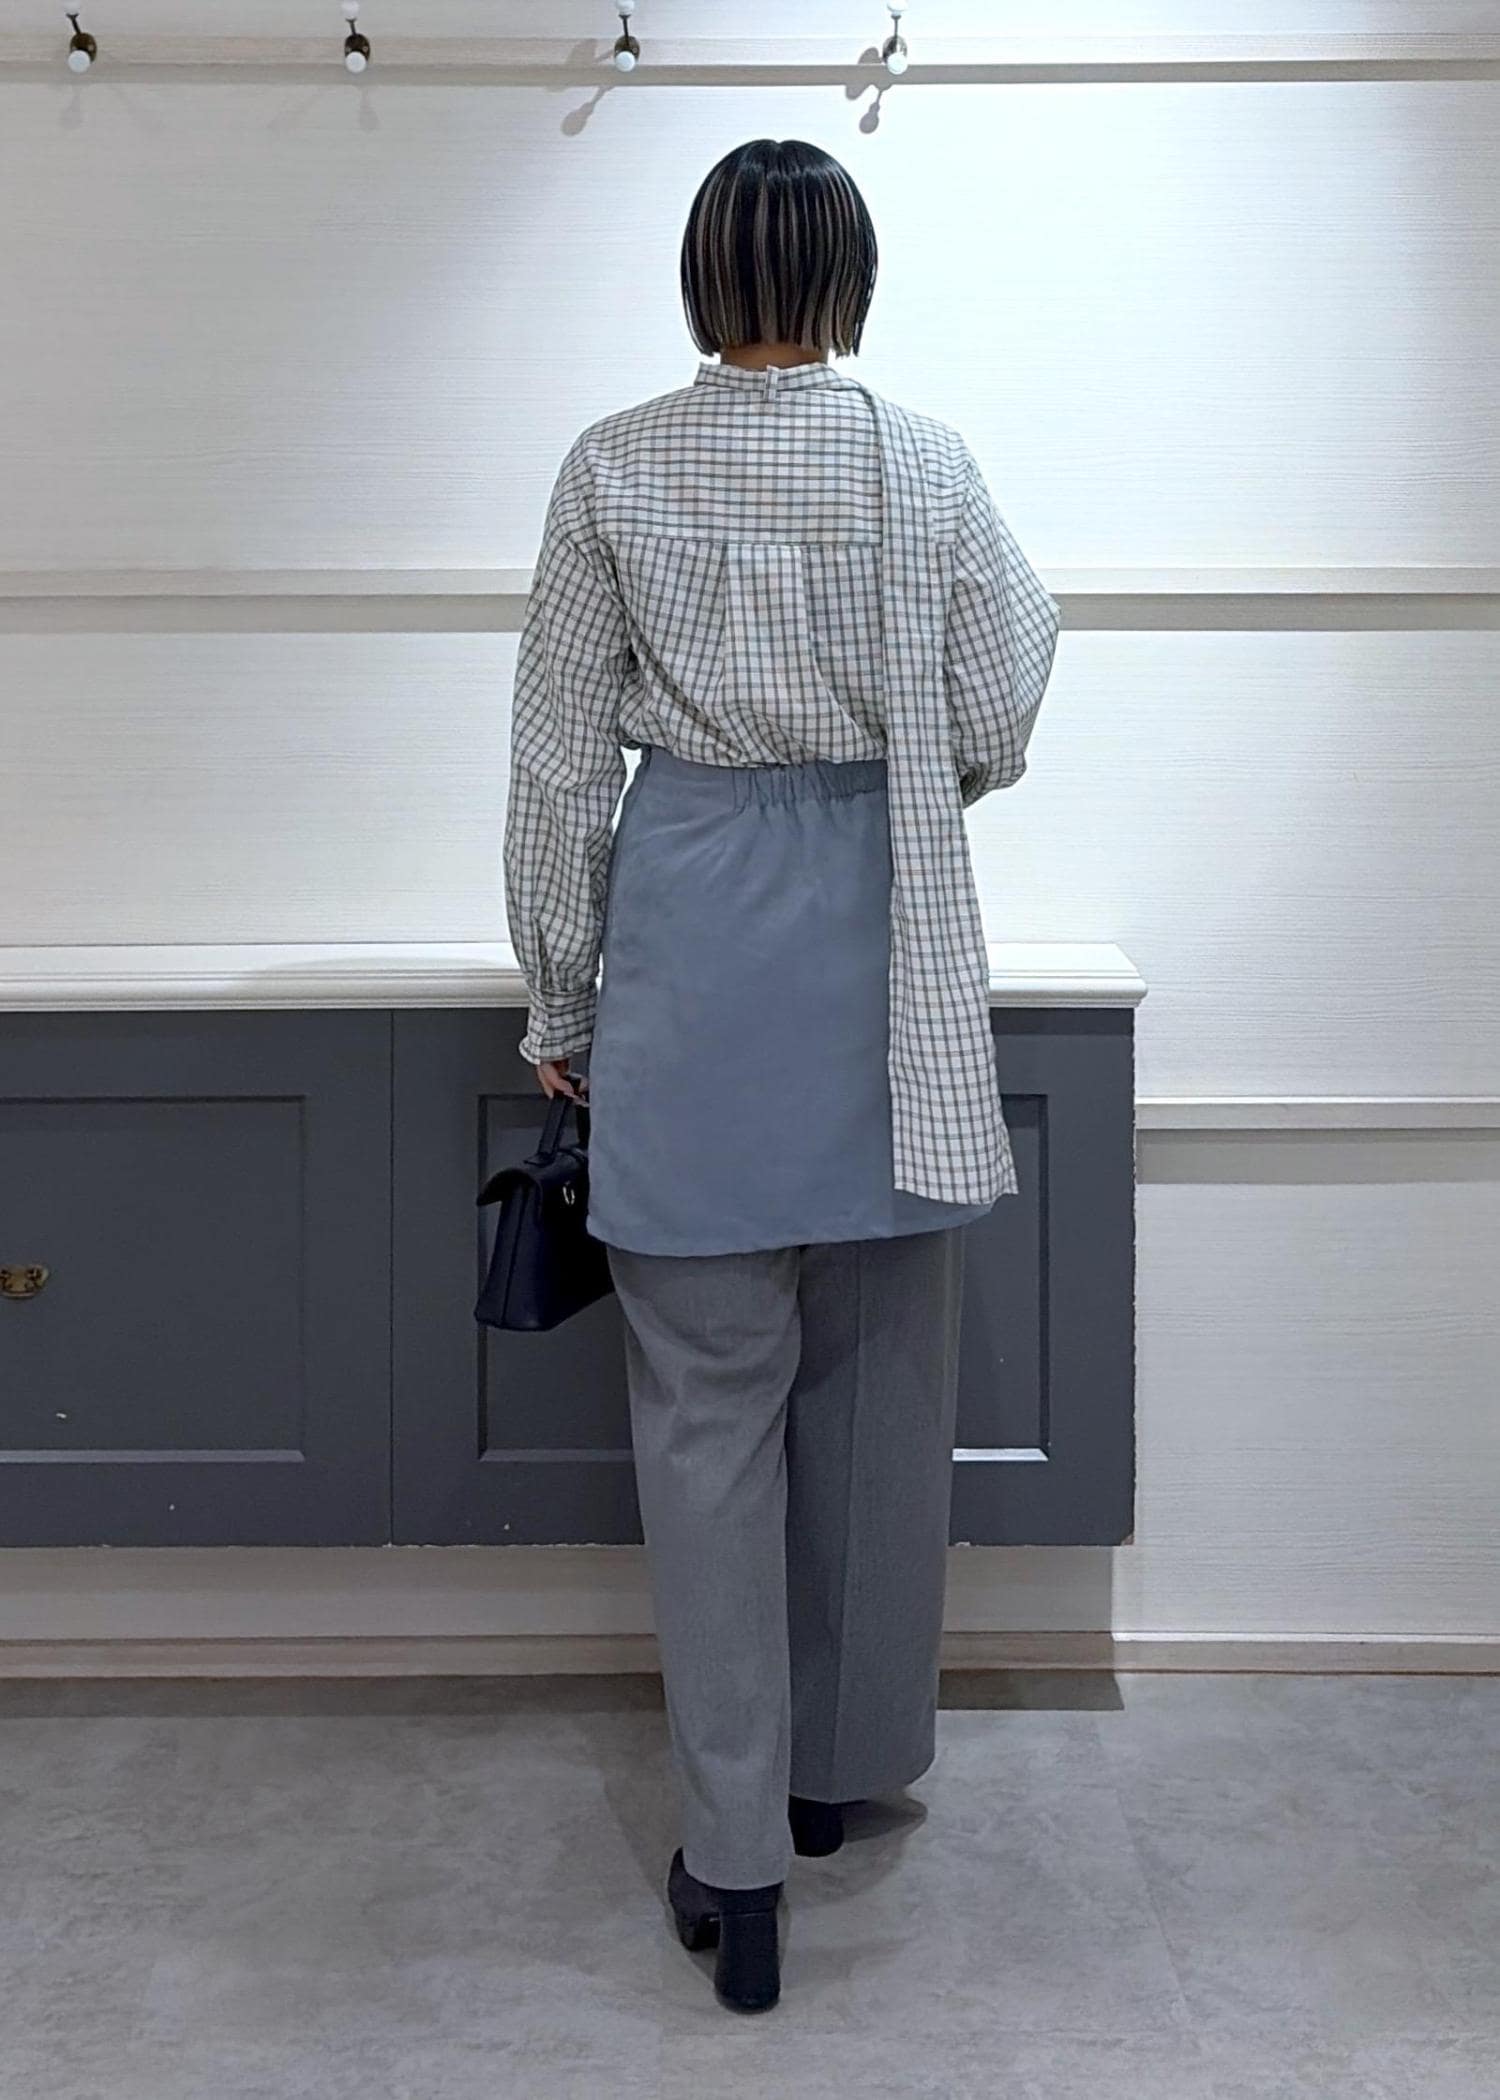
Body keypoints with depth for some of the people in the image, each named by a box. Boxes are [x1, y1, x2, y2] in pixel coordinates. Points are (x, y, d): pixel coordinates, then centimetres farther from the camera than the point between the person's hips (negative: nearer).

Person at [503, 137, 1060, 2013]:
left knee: (706, 1404, 4)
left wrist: (559, 1000, 8)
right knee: (874, 1384, 15)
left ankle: (735, 1856, 8)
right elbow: (991, 740, 1)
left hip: (689, 944, -1)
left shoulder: (614, 468, -2)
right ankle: (840, 1764, 30)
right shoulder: (927, 466, -1)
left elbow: (561, 764, -1)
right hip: (883, 952, 1)